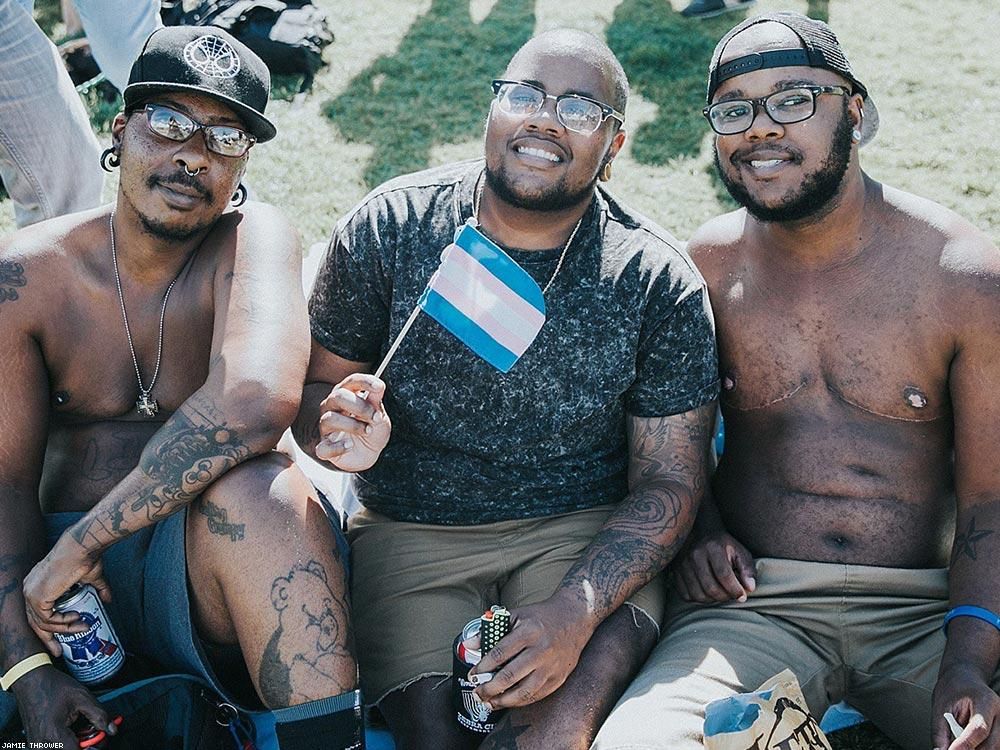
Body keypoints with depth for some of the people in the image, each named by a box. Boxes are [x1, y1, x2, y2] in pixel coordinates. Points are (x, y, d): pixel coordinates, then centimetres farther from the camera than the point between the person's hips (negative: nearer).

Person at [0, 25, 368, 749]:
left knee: (257, 488, -35)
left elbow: (258, 398, -32)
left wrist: (78, 543, -26)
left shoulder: (255, 237, -12)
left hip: (211, 561, -1)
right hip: (60, 566, 2)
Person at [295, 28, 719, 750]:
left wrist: (575, 611, -22)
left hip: (585, 530, 0)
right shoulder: (390, 227, -5)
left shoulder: (659, 282, -6)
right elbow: (316, 388, 4)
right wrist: (337, 428, -22)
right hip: (410, 529, 1)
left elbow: (668, 482, -5)